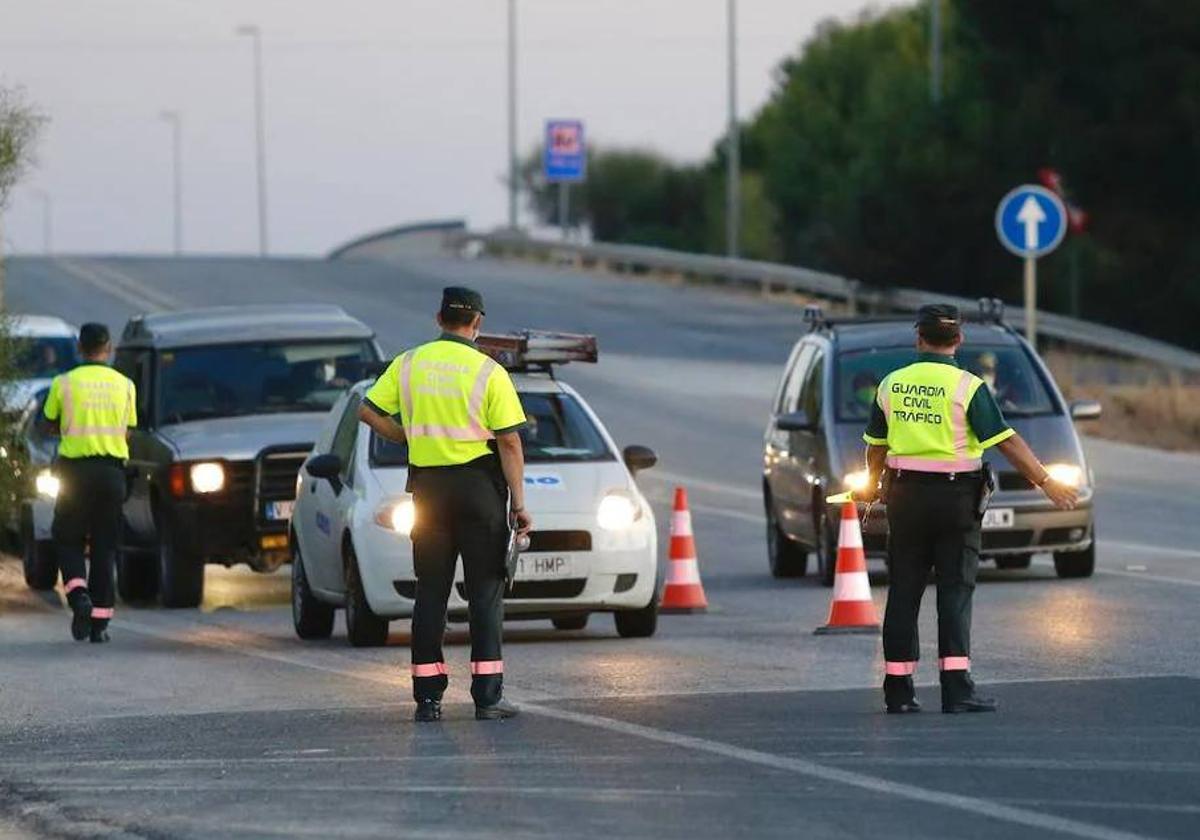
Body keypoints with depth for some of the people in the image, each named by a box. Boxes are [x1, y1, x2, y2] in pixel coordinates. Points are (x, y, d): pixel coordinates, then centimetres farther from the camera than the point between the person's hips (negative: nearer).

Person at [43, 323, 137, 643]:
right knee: (105, 547, 8)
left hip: (76, 469, -2)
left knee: (68, 541, 10)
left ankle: (79, 595, -16)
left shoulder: (64, 383, -4)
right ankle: (100, 622, 4)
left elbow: (51, 422, 6)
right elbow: (127, 433, 6)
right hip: (112, 470, 2)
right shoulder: (124, 385, 2)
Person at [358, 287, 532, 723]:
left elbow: (368, 411, 2)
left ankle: (428, 696, 6)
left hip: (428, 483, 3)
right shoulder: (488, 372, -7)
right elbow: (509, 443, -9)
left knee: (430, 590, 8)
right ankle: (487, 697, -3)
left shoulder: (409, 363, 3)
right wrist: (518, 503, -6)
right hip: (479, 481, -3)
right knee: (485, 590, 2)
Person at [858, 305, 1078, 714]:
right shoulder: (966, 387, -9)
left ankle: (897, 690, 9)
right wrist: (1047, 483, -10)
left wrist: (872, 484, 33)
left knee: (903, 592, 8)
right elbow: (1007, 442, -14)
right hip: (955, 496, -4)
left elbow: (876, 445, 15)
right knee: (955, 592, -1)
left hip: (905, 495, 4)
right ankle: (956, 688, -8)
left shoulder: (891, 384, 4)